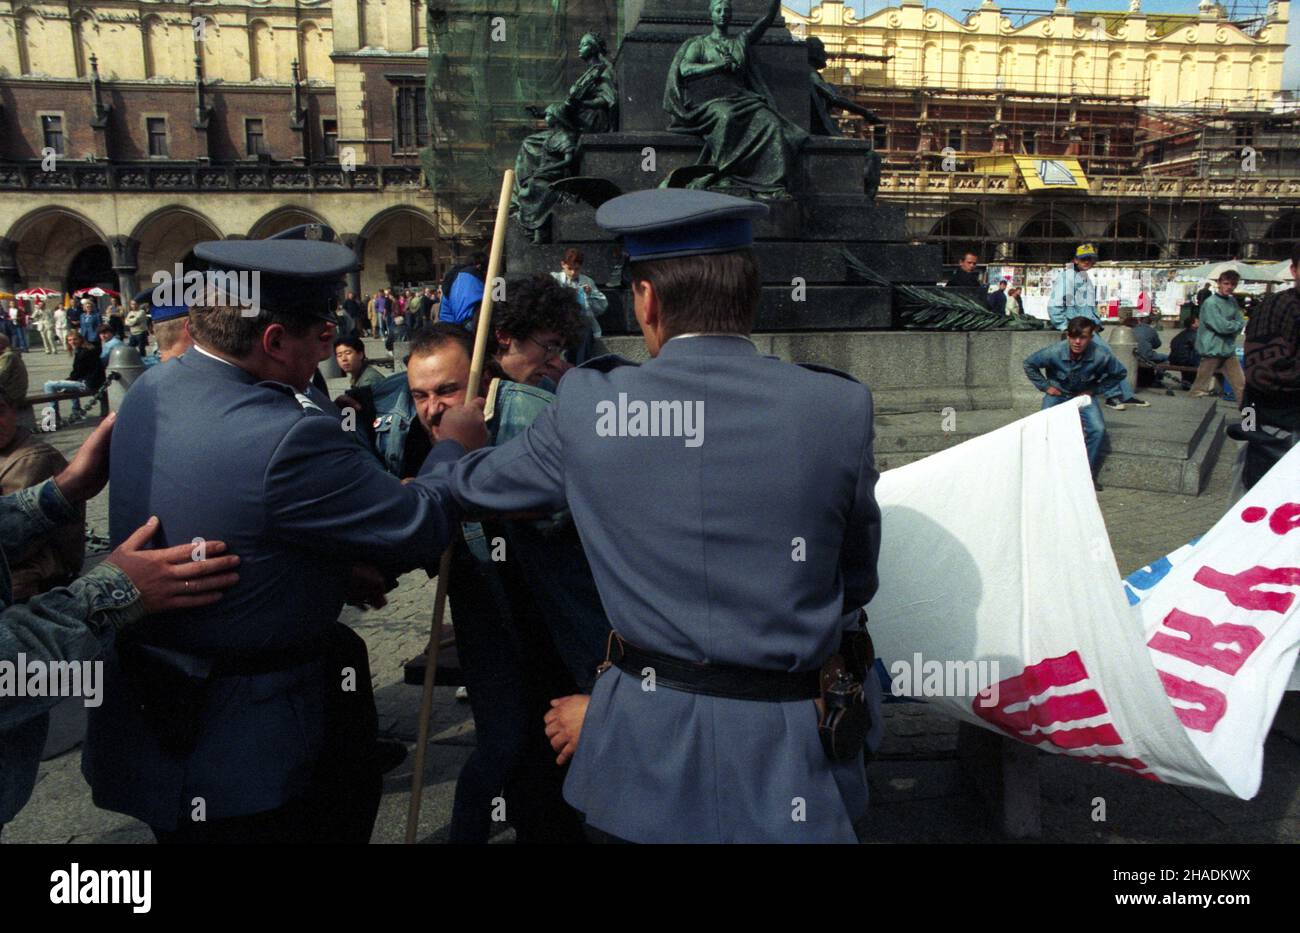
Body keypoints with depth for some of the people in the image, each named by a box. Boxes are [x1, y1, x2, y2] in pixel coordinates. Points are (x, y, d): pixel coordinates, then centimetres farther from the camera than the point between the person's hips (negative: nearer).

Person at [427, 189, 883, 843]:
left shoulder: (586, 405, -11)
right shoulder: (841, 408, -11)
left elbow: (475, 483, 8)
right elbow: (856, 584, 0)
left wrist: (448, 450, 31)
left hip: (641, 747, 0)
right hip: (789, 752, 1)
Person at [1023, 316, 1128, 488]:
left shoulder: (1101, 355, -23)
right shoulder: (1054, 352, -25)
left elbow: (1119, 373, -2)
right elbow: (1029, 364, -6)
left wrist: (1096, 389, -6)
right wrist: (1044, 386, -7)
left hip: (1084, 395, 1)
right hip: (1057, 394, -1)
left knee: (1098, 429, -22)